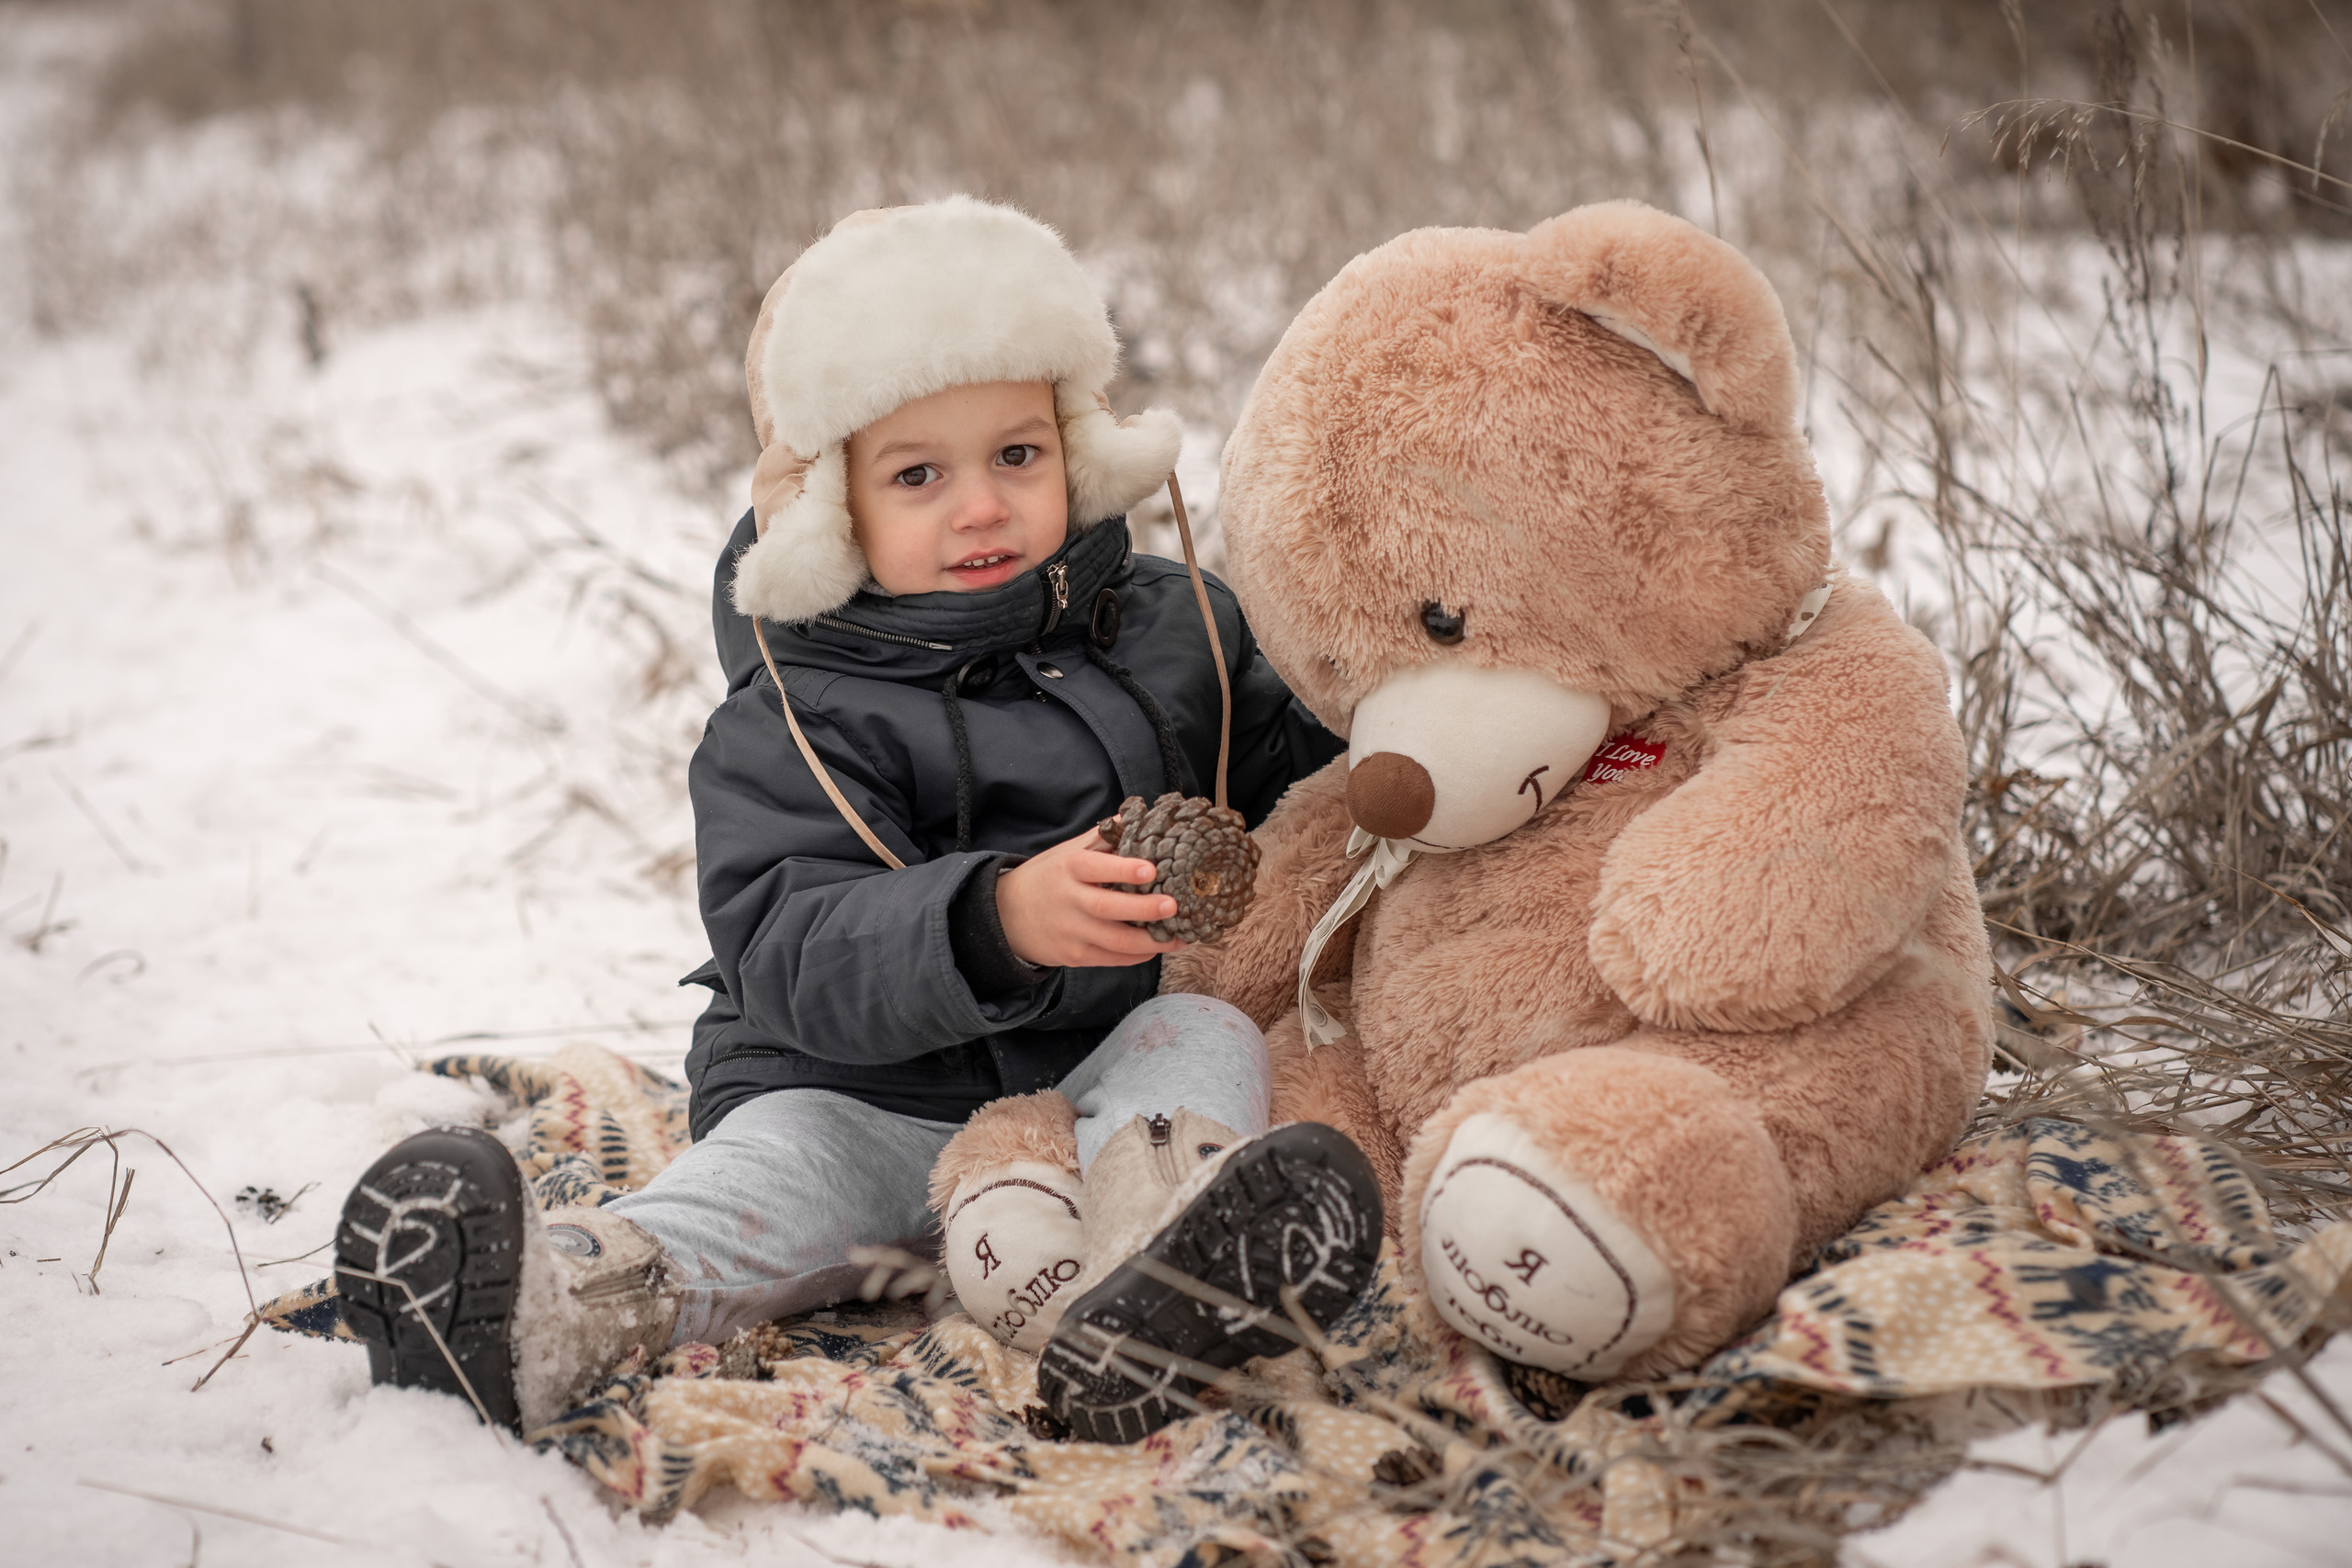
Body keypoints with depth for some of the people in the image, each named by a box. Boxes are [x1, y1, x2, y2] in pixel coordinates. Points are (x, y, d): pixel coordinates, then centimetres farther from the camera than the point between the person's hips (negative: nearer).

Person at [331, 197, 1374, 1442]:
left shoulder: (1169, 626, 8)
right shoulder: (793, 724, -8)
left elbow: (1289, 768, 24)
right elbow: (793, 960, -22)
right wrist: (995, 919, -38)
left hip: (1105, 1070, 3)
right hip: (858, 1093, -3)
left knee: (1208, 1037, -24)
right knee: (780, 1161, -29)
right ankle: (546, 1310, -55)